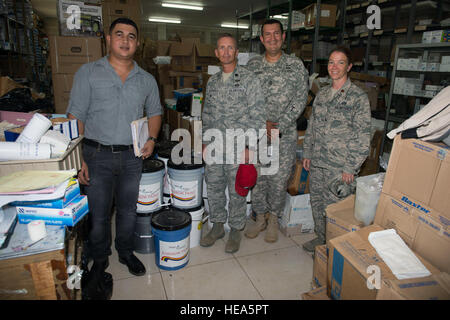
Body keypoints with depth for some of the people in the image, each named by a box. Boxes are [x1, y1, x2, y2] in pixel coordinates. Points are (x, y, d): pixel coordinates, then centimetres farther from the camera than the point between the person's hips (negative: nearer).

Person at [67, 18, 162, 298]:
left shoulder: (146, 80, 8)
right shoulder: (88, 73, 0)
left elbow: (155, 112, 18)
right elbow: (76, 117, -4)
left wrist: (152, 139, -1)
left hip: (132, 156, 2)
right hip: (97, 156, -2)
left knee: (128, 210, 15)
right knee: (98, 213, 8)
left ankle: (126, 252, 38)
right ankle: (99, 260, 32)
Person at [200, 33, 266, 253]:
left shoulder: (248, 79, -6)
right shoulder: (212, 81, 11)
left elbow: (258, 116, -10)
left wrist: (248, 146, -14)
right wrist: (205, 142, 12)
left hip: (238, 147, -5)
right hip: (214, 146, 5)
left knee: (237, 192, 6)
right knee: (214, 189, 14)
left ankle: (235, 231, 26)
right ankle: (217, 226, 33)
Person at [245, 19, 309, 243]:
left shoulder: (296, 66, 1)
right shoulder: (252, 65, 7)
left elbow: (300, 100, -5)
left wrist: (278, 126, -13)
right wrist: (262, 123, -10)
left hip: (285, 134, -1)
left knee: (279, 179, 4)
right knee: (256, 177, 8)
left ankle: (273, 218, 27)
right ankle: (260, 217, 29)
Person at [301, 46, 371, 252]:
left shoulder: (358, 97, -8)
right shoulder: (321, 94, 11)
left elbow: (362, 137, -11)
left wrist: (350, 167, -14)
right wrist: (307, 154, 13)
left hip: (340, 167, -6)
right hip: (317, 164, 6)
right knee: (317, 203, 16)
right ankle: (320, 238, 37)